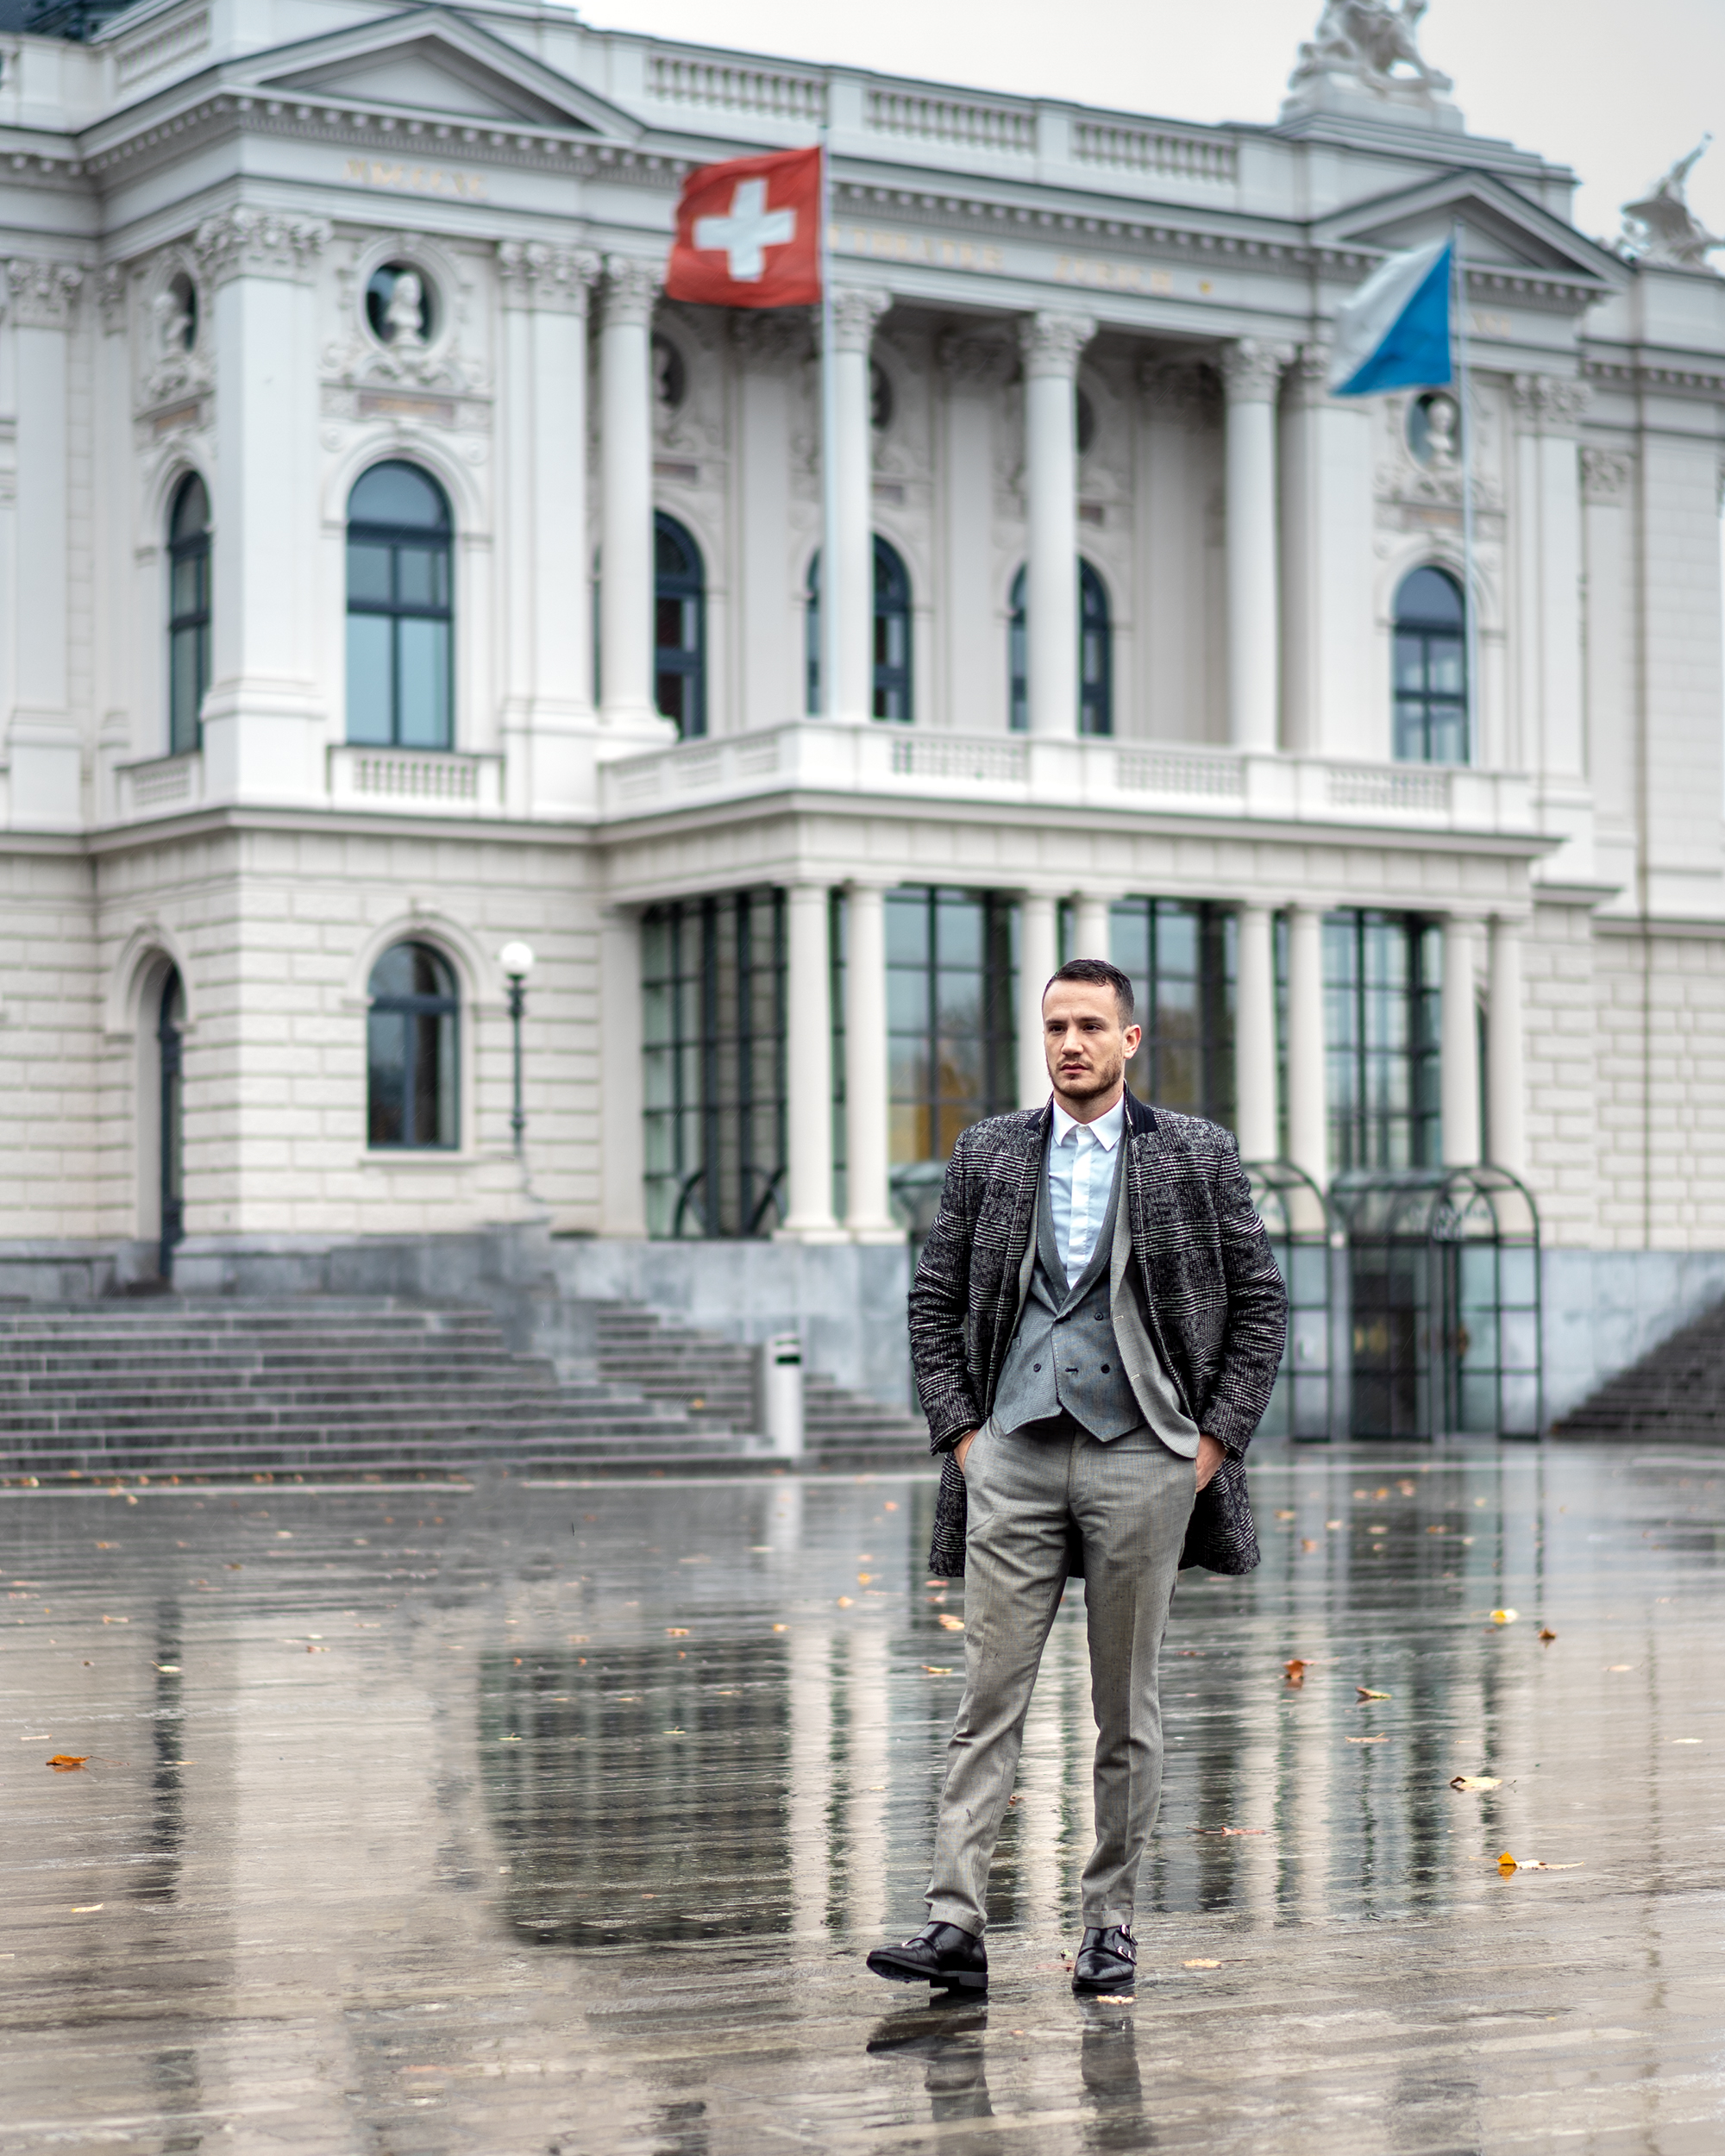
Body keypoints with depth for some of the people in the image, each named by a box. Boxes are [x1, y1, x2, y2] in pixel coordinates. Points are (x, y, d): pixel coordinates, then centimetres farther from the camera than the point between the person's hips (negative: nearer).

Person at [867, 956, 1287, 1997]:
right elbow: (936, 1300, 14)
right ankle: (957, 1924, -6)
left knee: (1128, 1706, 5)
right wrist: (959, 1429, 4)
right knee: (990, 1696, -4)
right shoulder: (988, 1154, 10)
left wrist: (1215, 1438, -1)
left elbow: (1261, 1302, 6)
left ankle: (1112, 1922, 13)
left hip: (1139, 1457, -1)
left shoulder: (1197, 1156, 4)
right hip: (1014, 1456, 1)